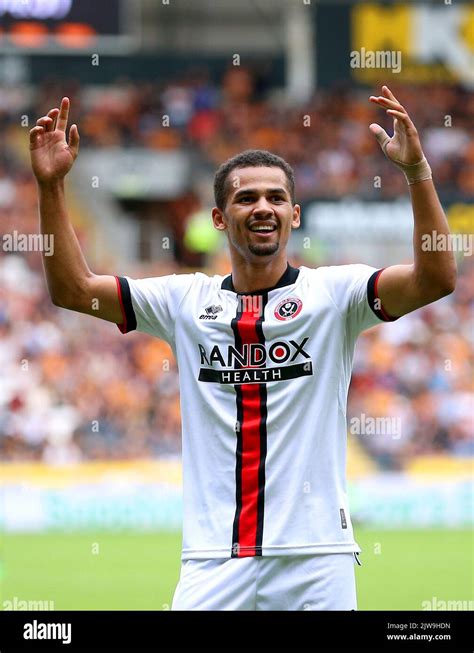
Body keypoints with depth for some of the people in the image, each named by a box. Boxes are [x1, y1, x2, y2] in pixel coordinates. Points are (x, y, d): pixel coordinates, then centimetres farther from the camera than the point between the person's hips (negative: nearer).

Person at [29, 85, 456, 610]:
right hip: (214, 563, 2)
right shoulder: (186, 301, 12)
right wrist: (50, 186, 2)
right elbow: (72, 288, 12)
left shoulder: (333, 293, 3)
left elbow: (436, 279, -11)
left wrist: (416, 171, -21)